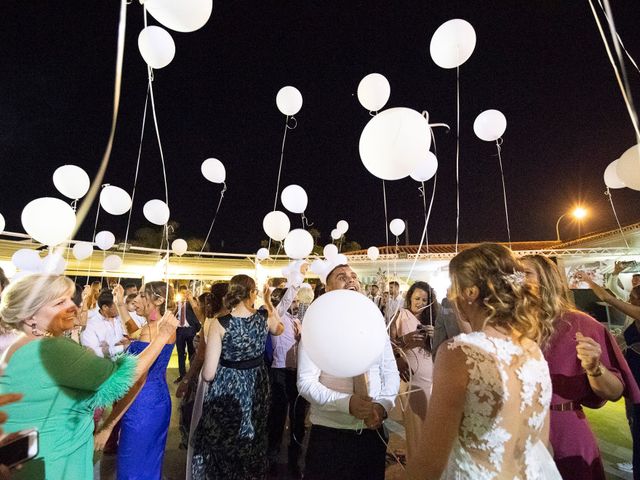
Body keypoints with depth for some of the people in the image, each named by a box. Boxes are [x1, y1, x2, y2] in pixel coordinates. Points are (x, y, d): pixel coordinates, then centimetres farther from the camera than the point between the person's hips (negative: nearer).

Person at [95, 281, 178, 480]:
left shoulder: (150, 329, -24)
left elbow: (138, 381, -25)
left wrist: (107, 426, -21)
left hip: (143, 406, -8)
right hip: (160, 400, 8)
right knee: (151, 462, 25)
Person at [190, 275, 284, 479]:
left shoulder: (220, 324, -21)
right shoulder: (265, 317, -13)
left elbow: (208, 374, -18)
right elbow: (279, 329, 13)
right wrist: (268, 301, 10)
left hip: (227, 391, -3)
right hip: (257, 389, 3)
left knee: (221, 448, 24)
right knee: (252, 446, 28)